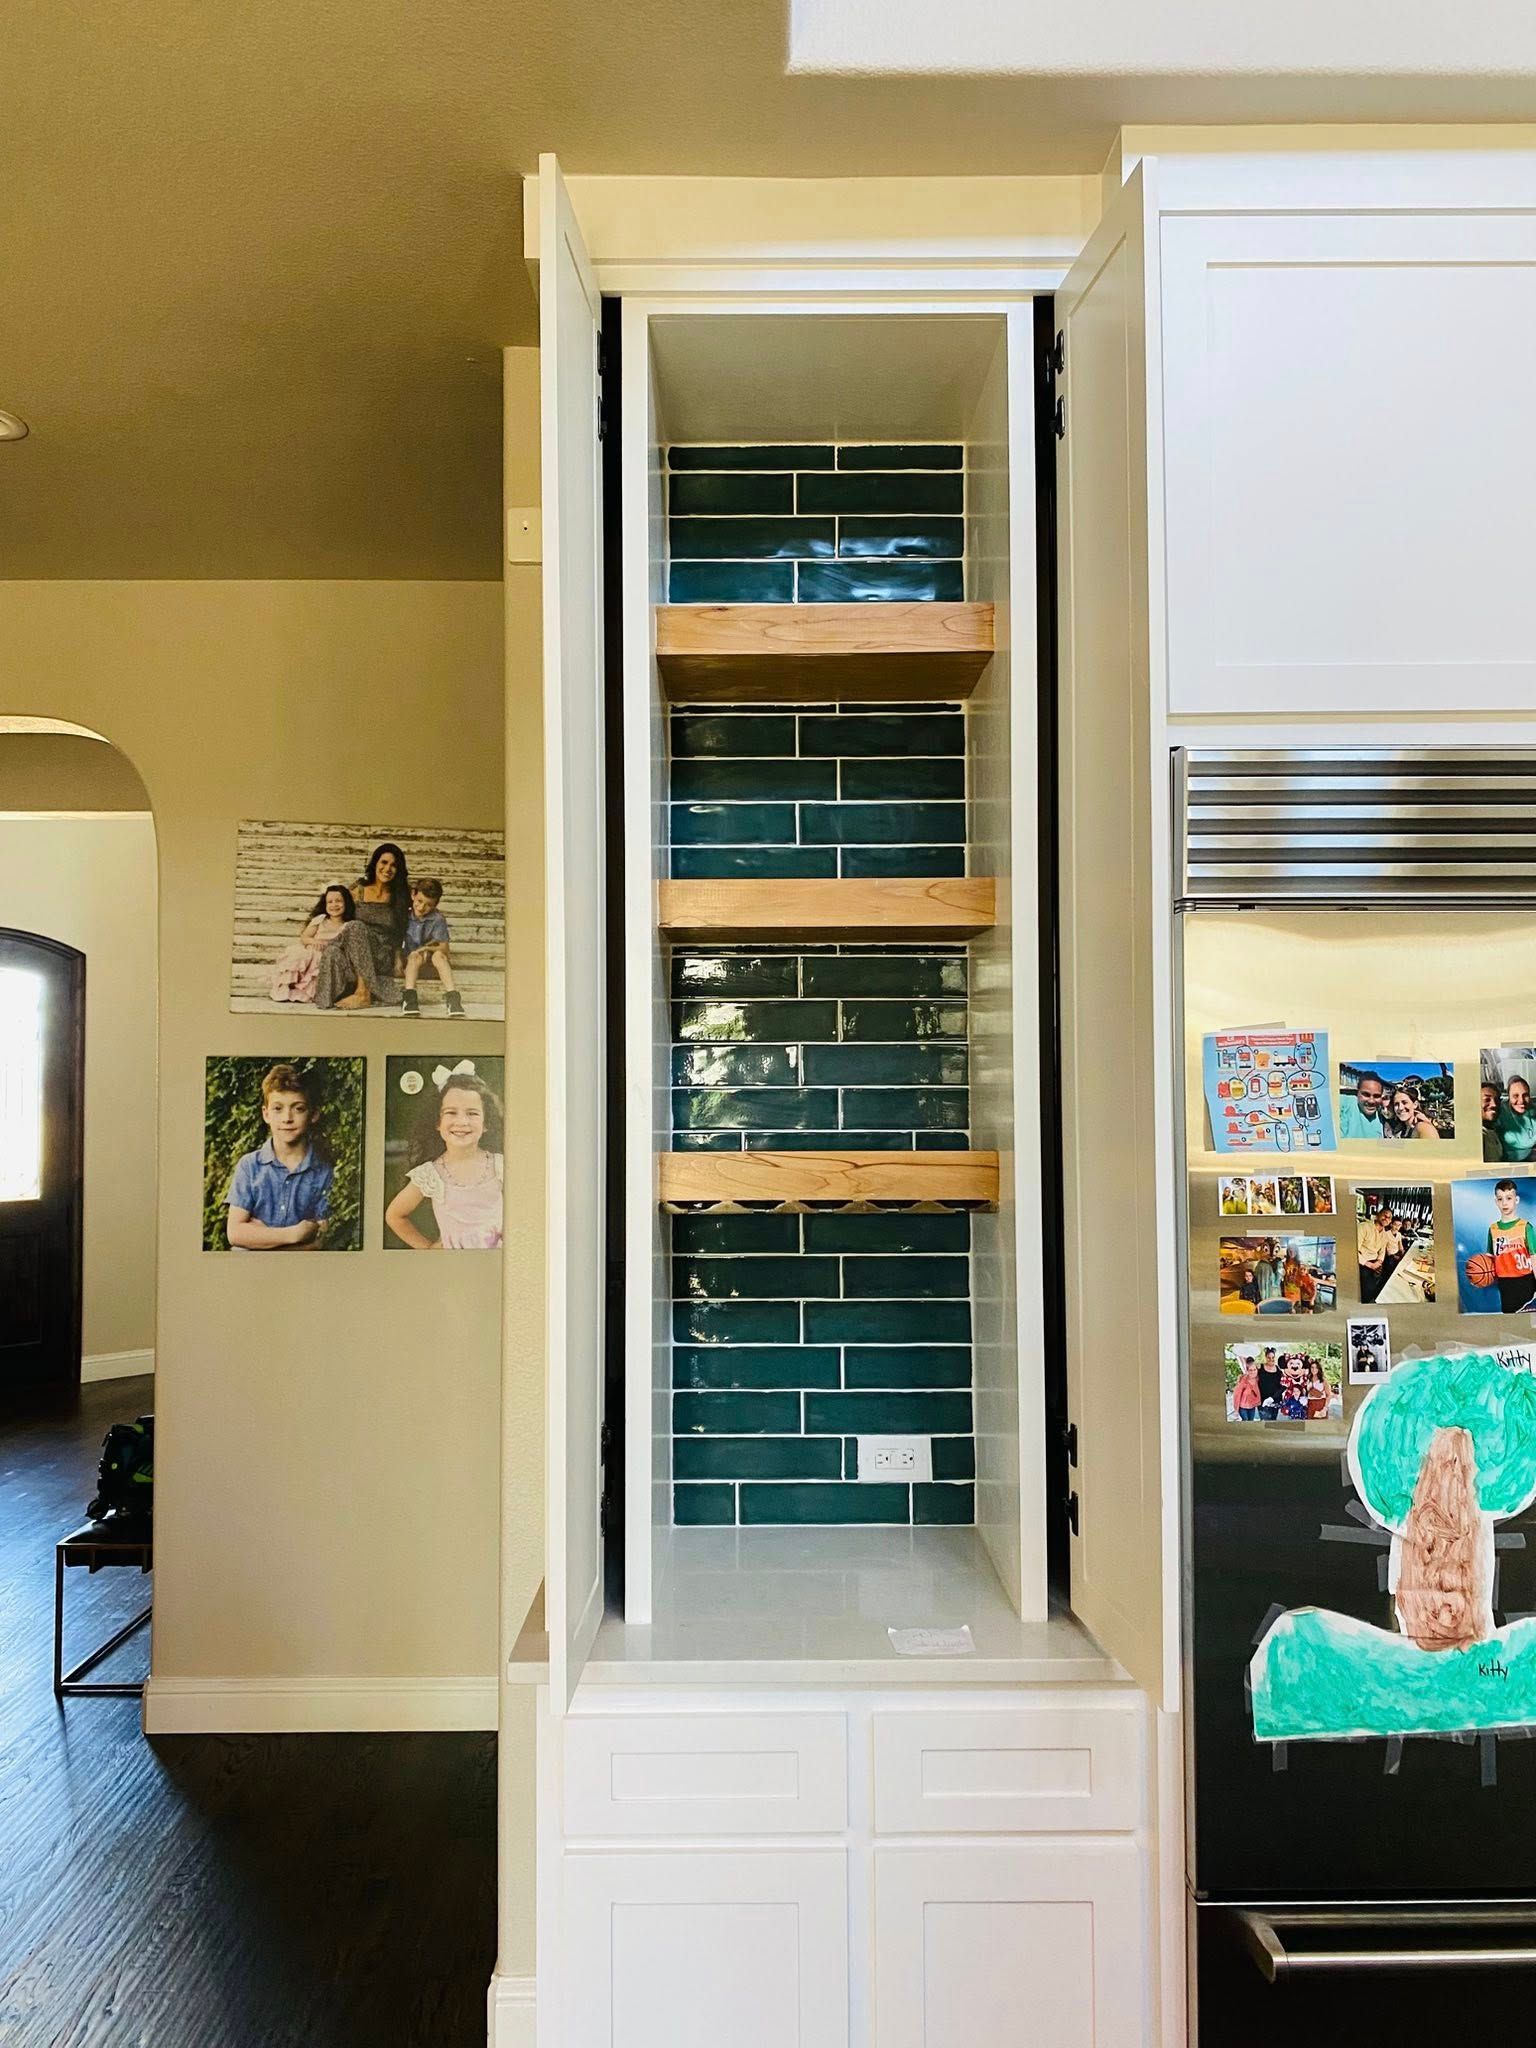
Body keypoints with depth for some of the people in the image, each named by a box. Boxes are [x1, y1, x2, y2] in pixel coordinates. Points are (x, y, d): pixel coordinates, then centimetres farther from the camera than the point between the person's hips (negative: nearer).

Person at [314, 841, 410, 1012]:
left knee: (356, 927, -31)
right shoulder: (359, 890, 8)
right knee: (332, 952, -33)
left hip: (385, 958, -1)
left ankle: (363, 993, -34)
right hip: (355, 958, 1)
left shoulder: (400, 895, 6)